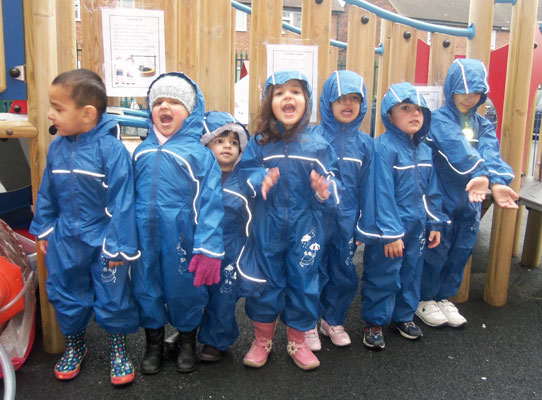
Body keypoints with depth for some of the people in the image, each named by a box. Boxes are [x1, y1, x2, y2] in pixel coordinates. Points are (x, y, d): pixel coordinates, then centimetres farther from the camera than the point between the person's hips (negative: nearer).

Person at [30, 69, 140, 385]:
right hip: (65, 239, 5)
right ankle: (74, 345, 43)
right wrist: (43, 230, 13)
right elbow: (47, 193, 10)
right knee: (66, 296, 19)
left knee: (113, 298, 9)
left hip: (102, 239, -5)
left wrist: (119, 246, -16)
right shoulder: (57, 147, -2)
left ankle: (118, 350, 33)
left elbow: (121, 201, -18)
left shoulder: (111, 148, -20)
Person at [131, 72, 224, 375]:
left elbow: (210, 203, -12)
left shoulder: (200, 154, -8)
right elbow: (130, 195, 15)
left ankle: (187, 341, 37)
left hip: (181, 238, -4)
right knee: (147, 289, 15)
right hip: (144, 237, 4)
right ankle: (154, 343, 39)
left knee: (184, 290, 10)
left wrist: (208, 248, -17)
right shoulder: (142, 151, 8)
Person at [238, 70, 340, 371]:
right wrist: (260, 183, -25)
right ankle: (262, 339, 33)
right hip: (266, 229, 0)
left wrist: (324, 191, -22)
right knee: (265, 282, 10)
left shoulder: (317, 143, -2)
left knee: (303, 283, 10)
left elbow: (332, 180, -1)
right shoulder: (259, 142, -2)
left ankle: (297, 341, 33)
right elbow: (246, 174, -5)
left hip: (305, 229, 0)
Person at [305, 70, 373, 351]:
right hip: (316, 219, -3)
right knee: (313, 273, 6)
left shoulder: (364, 143, 5)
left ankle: (333, 321, 35)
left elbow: (366, 187, 8)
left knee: (345, 276, 13)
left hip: (346, 221, 4)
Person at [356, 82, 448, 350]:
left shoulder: (424, 150, 6)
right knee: (382, 277, 6)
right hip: (387, 231, -7)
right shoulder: (384, 147, -17)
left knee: (411, 273, 19)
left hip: (416, 228, 7)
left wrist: (434, 223, 10)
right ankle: (374, 323, 24)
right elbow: (382, 193, -20)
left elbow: (431, 191, 13)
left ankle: (403, 316, 39)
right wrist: (390, 233, -21)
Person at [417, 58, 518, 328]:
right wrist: (478, 173, -47)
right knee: (436, 250, 3)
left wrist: (496, 181, -30)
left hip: (472, 199, 6)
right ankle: (425, 300, 22)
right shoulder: (439, 119, -10)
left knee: (462, 251, 14)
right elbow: (457, 149, -30)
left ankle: (444, 297, 31)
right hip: (442, 198, -6)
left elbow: (490, 153, -10)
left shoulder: (483, 125, 10)